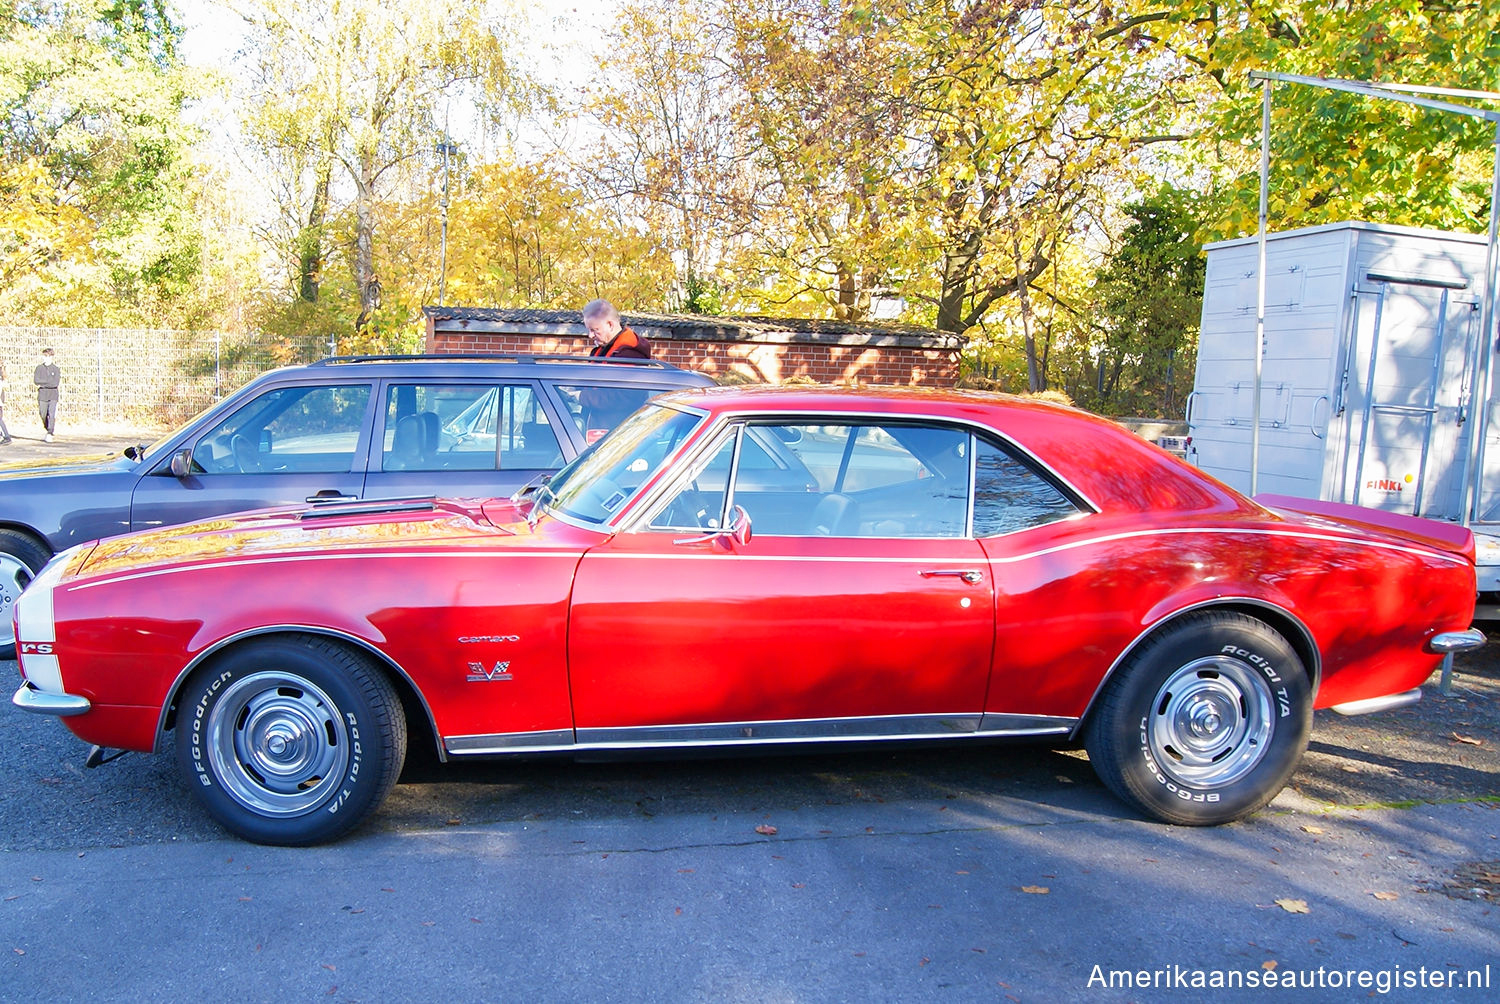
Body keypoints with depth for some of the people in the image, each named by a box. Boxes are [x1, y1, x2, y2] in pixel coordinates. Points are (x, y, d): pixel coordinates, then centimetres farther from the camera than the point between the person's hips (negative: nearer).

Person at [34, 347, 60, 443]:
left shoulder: (56, 369, 1)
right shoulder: (39, 368, 6)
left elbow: (56, 383, -10)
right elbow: (36, 381, -6)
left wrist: (42, 383, -6)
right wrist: (49, 381, -11)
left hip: (53, 395, -2)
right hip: (42, 395, 2)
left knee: (52, 415, -15)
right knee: (43, 416, 8)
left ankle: (49, 434, -15)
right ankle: (46, 430, 31)